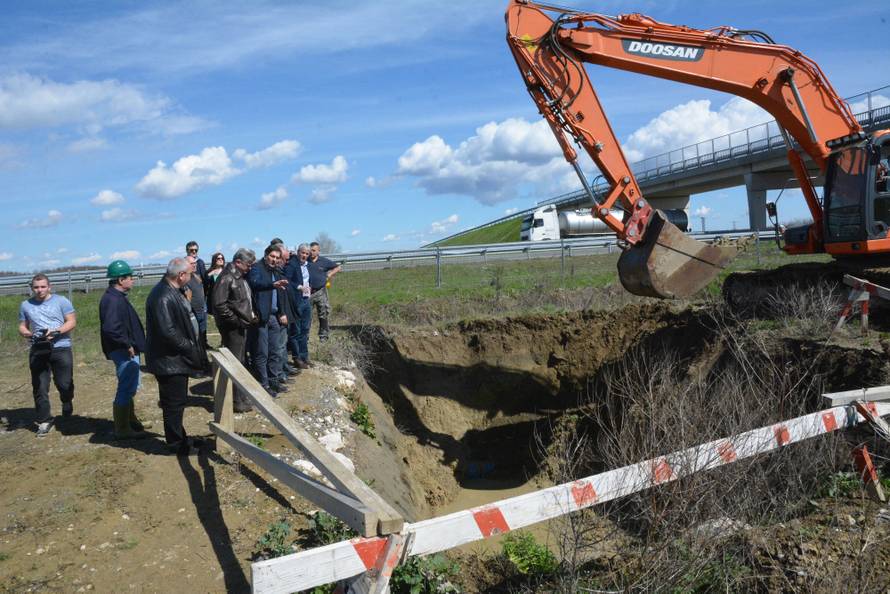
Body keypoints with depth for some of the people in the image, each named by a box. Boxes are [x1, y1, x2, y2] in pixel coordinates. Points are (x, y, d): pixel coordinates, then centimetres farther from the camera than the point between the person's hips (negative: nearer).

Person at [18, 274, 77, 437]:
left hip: (61, 348, -3)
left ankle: (67, 402, 32)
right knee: (40, 387, 3)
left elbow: (72, 322, -2)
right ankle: (44, 421, 12)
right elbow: (22, 326, 16)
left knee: (64, 383, -2)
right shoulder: (25, 305, 12)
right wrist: (27, 333, -8)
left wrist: (56, 332, -18)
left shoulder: (61, 301, 1)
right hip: (37, 350, 3)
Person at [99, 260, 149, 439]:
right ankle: (122, 429, 7)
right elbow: (111, 328, -32)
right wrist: (127, 345, -23)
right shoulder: (113, 300, -21)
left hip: (128, 351, 11)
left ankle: (131, 421, 36)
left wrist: (131, 344, 13)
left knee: (129, 388, 22)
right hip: (124, 352, -11)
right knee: (126, 389, -2)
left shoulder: (118, 297, 12)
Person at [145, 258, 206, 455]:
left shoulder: (173, 292, 9)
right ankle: (176, 444, 15)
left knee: (177, 402, 20)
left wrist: (192, 346, 11)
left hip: (177, 359, 10)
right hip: (169, 361, -10)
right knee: (174, 403, 2)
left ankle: (180, 437, 33)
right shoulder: (162, 297, -24)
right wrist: (189, 347, -16)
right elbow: (167, 332, -28)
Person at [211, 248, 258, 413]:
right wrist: (237, 321, -17)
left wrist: (251, 315, 10)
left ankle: (242, 396, 27)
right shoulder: (226, 278, -16)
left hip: (242, 326, 10)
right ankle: (237, 401, 4)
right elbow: (219, 305, -21)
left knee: (241, 362, 17)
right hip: (232, 328, -9)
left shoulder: (241, 277, 13)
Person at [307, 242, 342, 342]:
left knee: (323, 315, 5)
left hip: (320, 291, 0)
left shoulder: (324, 261, 2)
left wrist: (329, 275, 4)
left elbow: (337, 267, 12)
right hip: (308, 291, 0)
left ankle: (323, 336, 16)